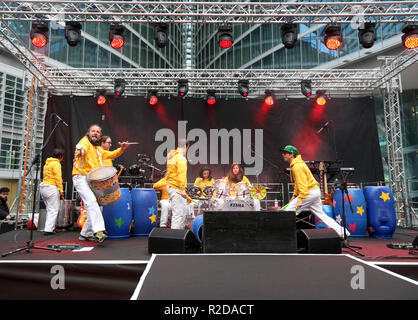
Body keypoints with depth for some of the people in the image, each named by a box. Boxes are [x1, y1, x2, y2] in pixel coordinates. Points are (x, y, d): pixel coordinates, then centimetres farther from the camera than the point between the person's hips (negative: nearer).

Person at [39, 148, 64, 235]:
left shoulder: (47, 163, 18)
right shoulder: (56, 163, -9)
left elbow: (46, 176, 15)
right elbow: (58, 178, -15)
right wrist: (61, 190, -14)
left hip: (43, 186, 9)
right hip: (51, 188, -9)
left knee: (49, 209, 16)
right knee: (54, 210, -5)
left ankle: (48, 227, 17)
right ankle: (48, 229, -8)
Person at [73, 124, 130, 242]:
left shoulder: (98, 149, 24)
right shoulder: (85, 141, 1)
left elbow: (111, 154, 24)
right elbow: (82, 146, -24)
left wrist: (121, 149, 5)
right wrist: (80, 150, -48)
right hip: (81, 178, -8)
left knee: (94, 206, 9)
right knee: (91, 202, -26)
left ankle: (85, 234, 22)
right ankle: (98, 231, -33)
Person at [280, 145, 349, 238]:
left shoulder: (297, 166, -18)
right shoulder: (294, 165, 14)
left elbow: (303, 184, -25)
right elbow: (298, 182, 23)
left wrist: (300, 200, -28)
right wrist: (295, 195, 21)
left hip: (310, 192, -10)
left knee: (289, 212, -8)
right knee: (321, 215, 15)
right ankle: (342, 233, 18)